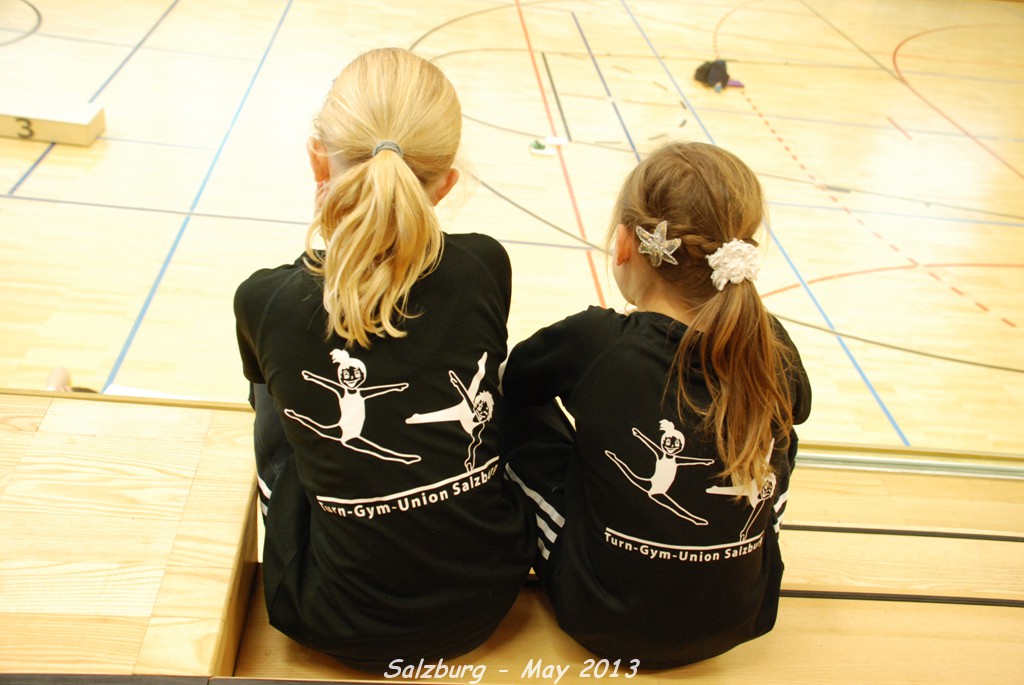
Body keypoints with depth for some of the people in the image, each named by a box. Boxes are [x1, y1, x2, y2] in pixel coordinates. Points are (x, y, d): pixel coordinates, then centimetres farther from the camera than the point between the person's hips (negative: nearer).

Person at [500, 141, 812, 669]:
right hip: (742, 617, 3)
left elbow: (507, 383, -1)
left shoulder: (589, 344, -23)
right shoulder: (774, 351, -13)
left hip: (605, 623, -2)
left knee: (524, 416, 11)